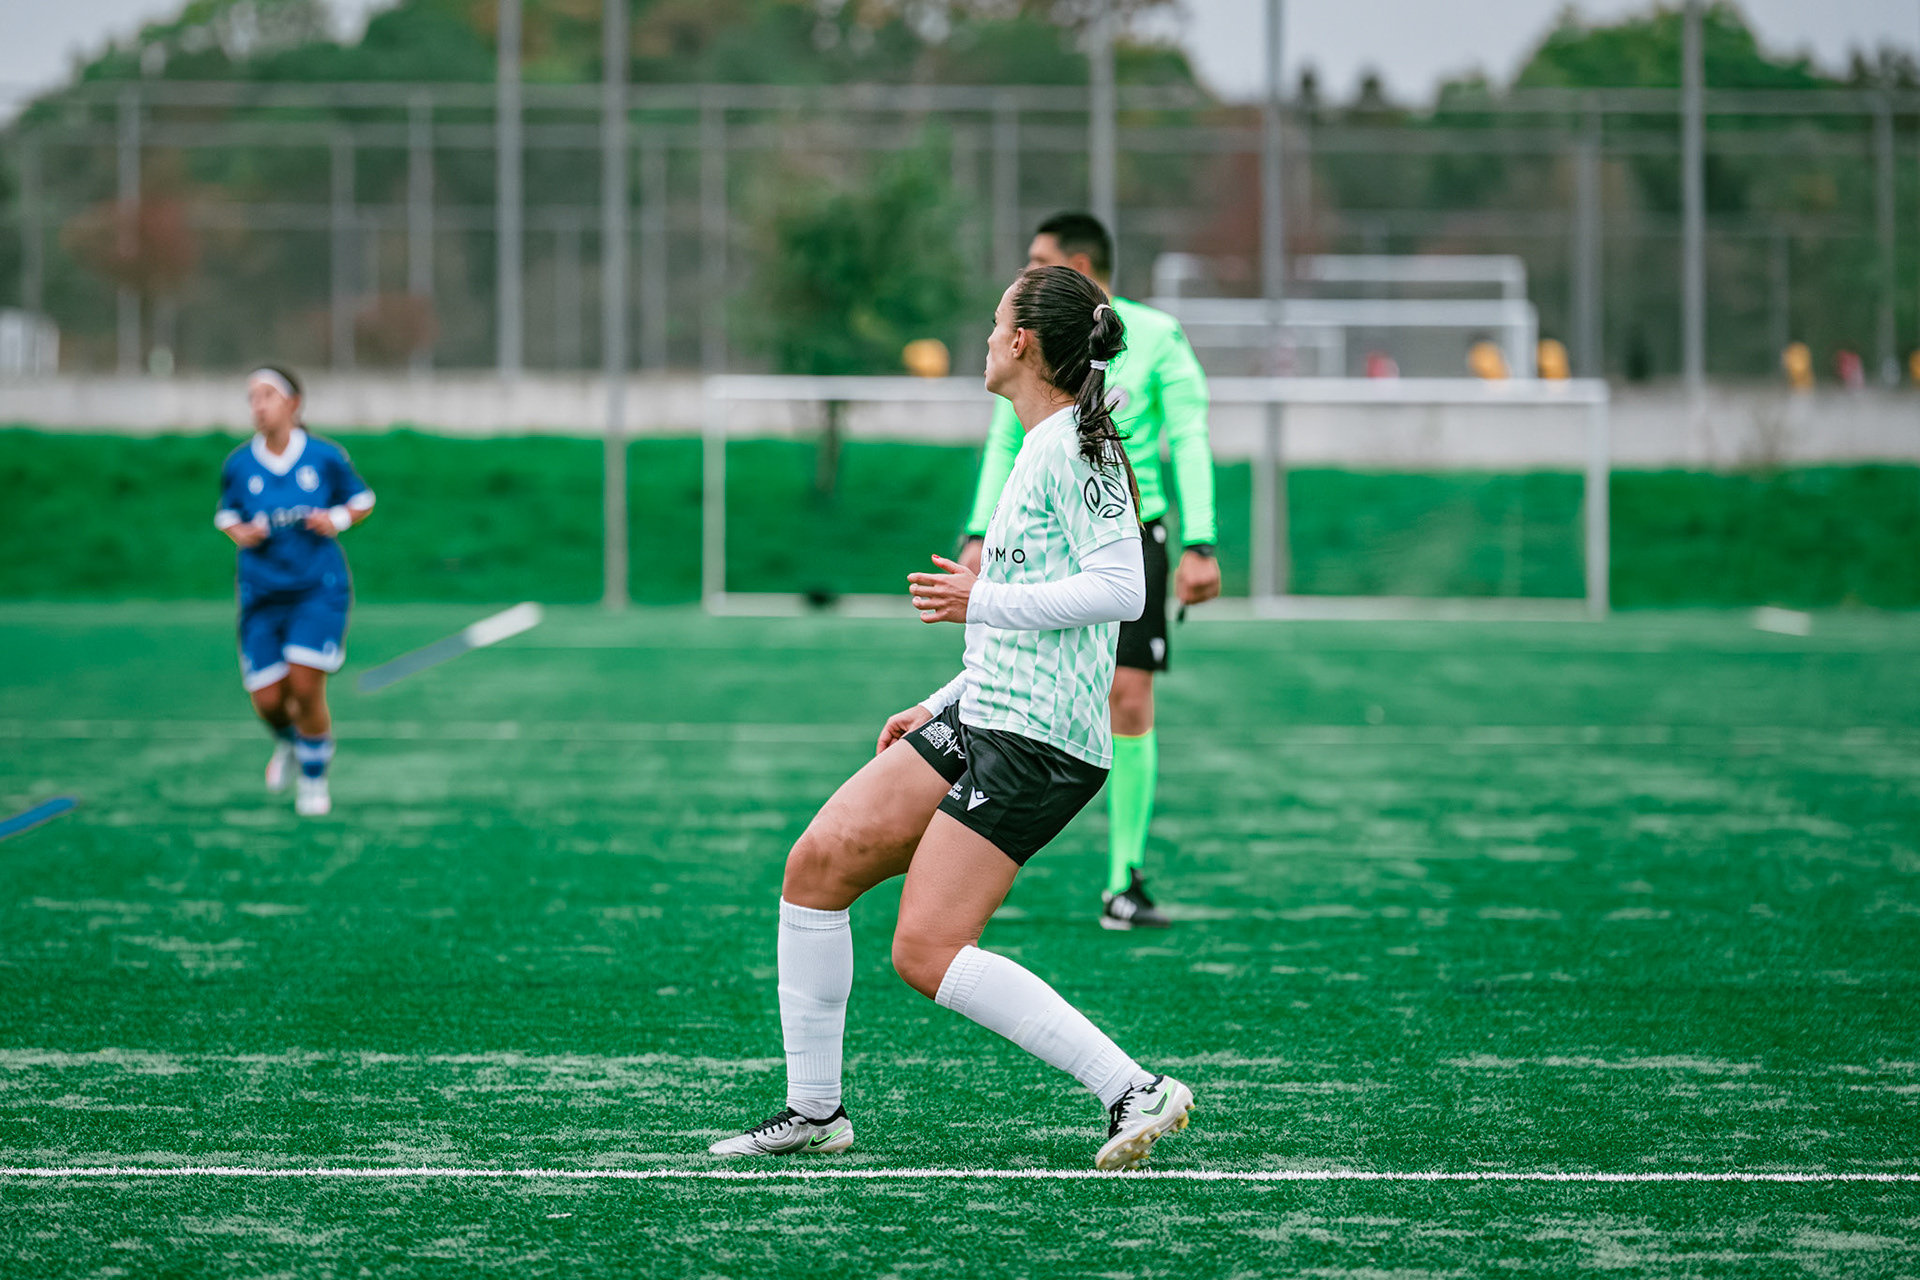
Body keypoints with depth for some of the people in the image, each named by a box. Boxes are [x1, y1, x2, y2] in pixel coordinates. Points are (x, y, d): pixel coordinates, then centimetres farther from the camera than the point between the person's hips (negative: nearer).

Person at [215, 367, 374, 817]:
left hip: (319, 590, -2)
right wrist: (240, 533, -7)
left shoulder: (325, 457, -5)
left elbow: (362, 499, 10)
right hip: (263, 595, 2)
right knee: (268, 701, -2)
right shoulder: (238, 466, -1)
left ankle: (314, 779, 11)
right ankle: (288, 741, 37)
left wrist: (338, 519, -10)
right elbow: (226, 514, 15)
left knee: (306, 688, -13)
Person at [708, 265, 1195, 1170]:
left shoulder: (1075, 448, -12)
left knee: (926, 954, -14)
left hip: (1035, 745, -10)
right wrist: (940, 708, 23)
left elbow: (1120, 590, -22)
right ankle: (813, 1110, 13)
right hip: (979, 722, 10)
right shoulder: (1040, 450, 18)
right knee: (817, 864, 5)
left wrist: (983, 601, -17)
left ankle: (1134, 1091, -14)